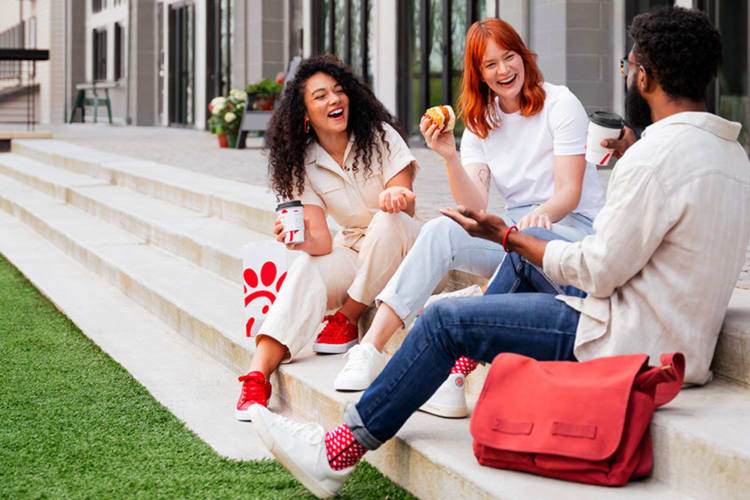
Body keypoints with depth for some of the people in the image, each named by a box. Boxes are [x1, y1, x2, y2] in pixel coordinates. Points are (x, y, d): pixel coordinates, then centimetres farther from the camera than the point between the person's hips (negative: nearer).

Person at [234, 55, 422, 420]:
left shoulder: (379, 135, -9)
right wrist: (301, 239, -36)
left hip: (399, 242, -2)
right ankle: (258, 377, -42)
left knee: (387, 220, -35)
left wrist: (395, 196, -41)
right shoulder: (303, 164, -3)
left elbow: (406, 204, -16)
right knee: (305, 269, -28)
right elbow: (322, 242, -11)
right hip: (352, 250, 2)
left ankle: (345, 322, -20)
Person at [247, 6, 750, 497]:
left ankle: (337, 453, 2)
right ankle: (460, 371, 30)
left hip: (630, 341, -10)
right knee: (530, 245, 24)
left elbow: (598, 273, -19)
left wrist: (505, 234, -7)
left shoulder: (659, 155, -22)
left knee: (445, 320, -5)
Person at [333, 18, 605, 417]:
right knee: (440, 231, -26)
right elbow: (475, 209, -2)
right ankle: (371, 347, -37)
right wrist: (450, 158, -18)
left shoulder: (560, 104, -3)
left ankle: (456, 375, -41)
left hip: (572, 228, -4)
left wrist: (542, 213, -35)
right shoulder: (480, 124, 11)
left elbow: (569, 192, -12)